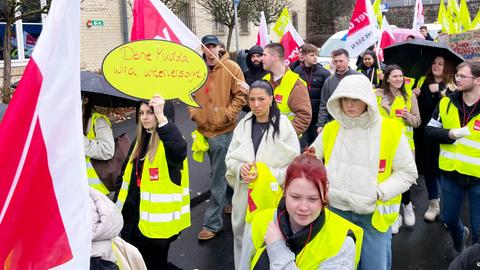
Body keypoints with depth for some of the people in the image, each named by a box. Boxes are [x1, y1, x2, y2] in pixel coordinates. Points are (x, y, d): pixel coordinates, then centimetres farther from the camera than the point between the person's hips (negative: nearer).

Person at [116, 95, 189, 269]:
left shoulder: (168, 139, -14)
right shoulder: (139, 141, 9)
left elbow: (180, 150, -40)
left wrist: (161, 118, -43)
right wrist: (119, 207, 15)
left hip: (157, 220, -7)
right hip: (133, 215, 7)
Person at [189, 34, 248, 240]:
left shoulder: (231, 68, -8)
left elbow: (240, 95, -8)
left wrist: (228, 114, -16)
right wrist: (193, 112, 0)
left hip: (223, 130, -6)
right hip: (204, 128, 6)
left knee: (218, 177, -3)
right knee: (218, 173, 22)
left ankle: (212, 223, 4)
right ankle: (227, 202, 42)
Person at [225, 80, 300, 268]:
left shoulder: (284, 127, -9)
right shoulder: (243, 125, 3)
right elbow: (230, 158, 7)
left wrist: (265, 174, -19)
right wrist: (241, 169, -15)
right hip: (244, 195, 4)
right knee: (242, 238, 17)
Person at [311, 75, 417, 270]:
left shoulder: (391, 130, -9)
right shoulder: (330, 130, 1)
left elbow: (408, 172, -4)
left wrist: (379, 193, -15)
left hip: (374, 214, -2)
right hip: (337, 210, 3)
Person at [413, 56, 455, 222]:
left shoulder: (452, 85, -5)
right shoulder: (423, 81, 10)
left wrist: (440, 90, -22)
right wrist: (414, 96, -3)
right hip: (423, 132, 5)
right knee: (427, 167, 12)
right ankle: (433, 203, 26)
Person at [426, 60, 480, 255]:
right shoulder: (446, 103, -1)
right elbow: (429, 131, -1)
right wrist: (451, 134, -19)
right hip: (450, 173, 3)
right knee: (449, 218, 21)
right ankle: (459, 235, 53)